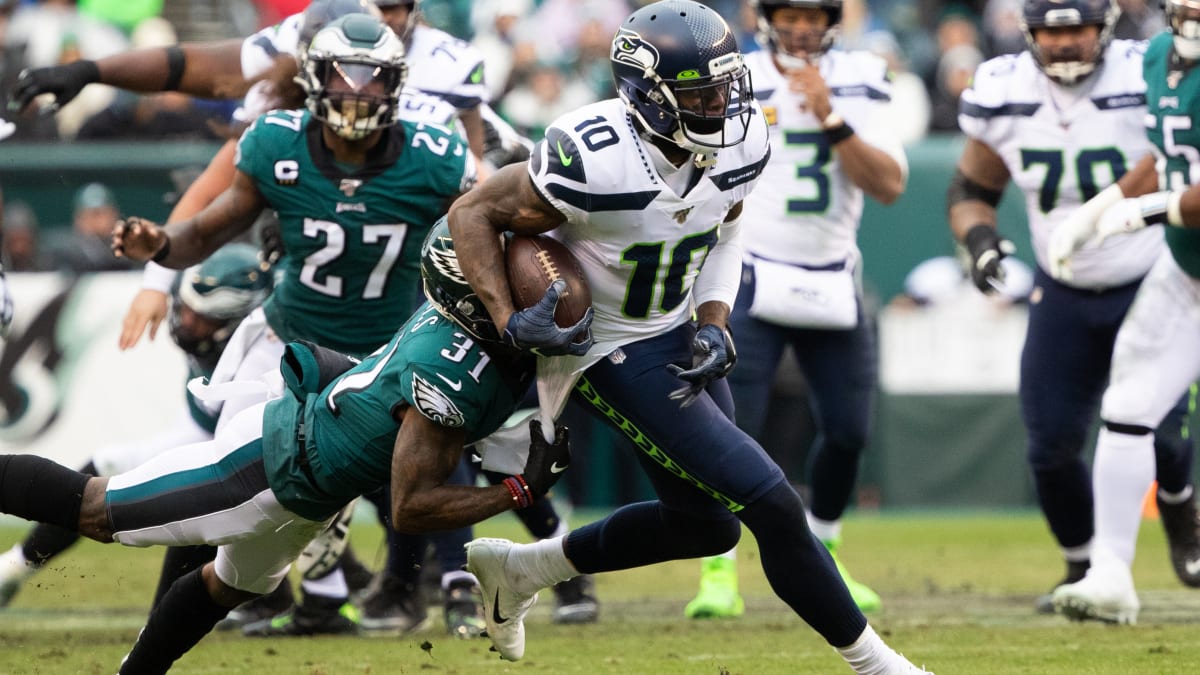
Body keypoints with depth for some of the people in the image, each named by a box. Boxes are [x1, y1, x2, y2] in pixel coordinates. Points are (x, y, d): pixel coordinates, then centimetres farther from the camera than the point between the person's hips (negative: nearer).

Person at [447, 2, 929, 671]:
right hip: (613, 354, -8)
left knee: (707, 523, 19)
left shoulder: (740, 141, -11)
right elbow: (473, 214, -19)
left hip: (675, 332, 8)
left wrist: (713, 327, -7)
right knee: (771, 507, -11)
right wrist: (510, 321, -29)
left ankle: (517, 568, 32)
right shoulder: (596, 161, -31)